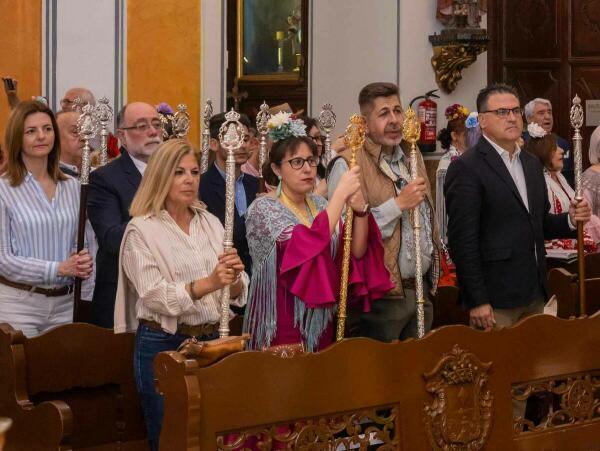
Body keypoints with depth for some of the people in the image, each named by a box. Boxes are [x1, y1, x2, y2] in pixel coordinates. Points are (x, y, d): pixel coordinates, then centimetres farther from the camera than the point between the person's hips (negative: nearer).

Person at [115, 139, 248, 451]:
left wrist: (235, 279, -18)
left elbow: (237, 294, 5)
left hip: (212, 341, 5)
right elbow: (155, 296, -16)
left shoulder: (211, 223, 9)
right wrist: (209, 283, -28)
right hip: (163, 345, -4)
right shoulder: (141, 229, -5)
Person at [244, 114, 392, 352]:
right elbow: (306, 247, -26)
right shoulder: (263, 208, -11)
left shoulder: (320, 205, 8)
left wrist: (360, 211, -17)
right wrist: (341, 193, -25)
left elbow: (357, 252, 0)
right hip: (282, 325, -6)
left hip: (320, 322, 6)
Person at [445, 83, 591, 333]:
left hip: (535, 297, 7)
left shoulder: (532, 163, 15)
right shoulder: (466, 168, -10)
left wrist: (570, 219, 0)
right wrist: (477, 301, -18)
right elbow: (463, 239, -15)